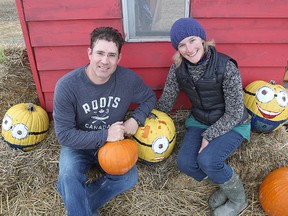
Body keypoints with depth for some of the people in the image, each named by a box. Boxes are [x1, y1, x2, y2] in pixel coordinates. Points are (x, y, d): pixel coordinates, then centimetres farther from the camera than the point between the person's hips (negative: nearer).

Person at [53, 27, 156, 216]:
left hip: (114, 143, 3)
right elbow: (64, 135, -20)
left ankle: (72, 197, -9)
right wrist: (104, 135, -27)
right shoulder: (67, 86, -22)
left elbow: (150, 98, 3)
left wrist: (136, 119, -16)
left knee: (129, 178, -21)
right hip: (79, 145, -2)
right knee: (69, 174, -31)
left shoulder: (128, 78, -16)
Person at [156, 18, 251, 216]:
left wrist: (209, 136, -19)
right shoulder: (178, 69, -12)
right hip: (199, 122, 4)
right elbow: (166, 102, 0)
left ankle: (238, 198, 5)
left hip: (231, 125, -4)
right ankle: (225, 183, 13)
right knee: (185, 163, -17)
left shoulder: (226, 67, -24)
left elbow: (234, 113, -17)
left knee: (206, 160, -27)